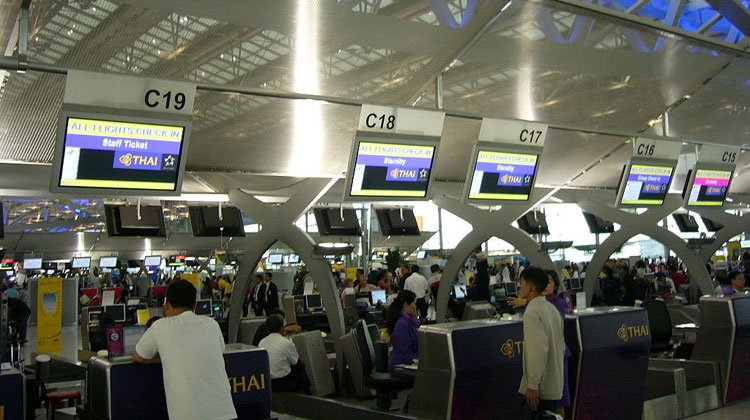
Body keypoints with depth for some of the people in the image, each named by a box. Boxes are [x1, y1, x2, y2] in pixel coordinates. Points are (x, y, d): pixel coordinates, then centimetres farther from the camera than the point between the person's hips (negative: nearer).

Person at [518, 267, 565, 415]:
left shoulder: (533, 312, -18)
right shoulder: (552, 308, 10)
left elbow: (538, 351, -24)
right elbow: (561, 346, 16)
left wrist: (533, 385, -21)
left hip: (541, 387, -9)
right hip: (555, 383, 9)